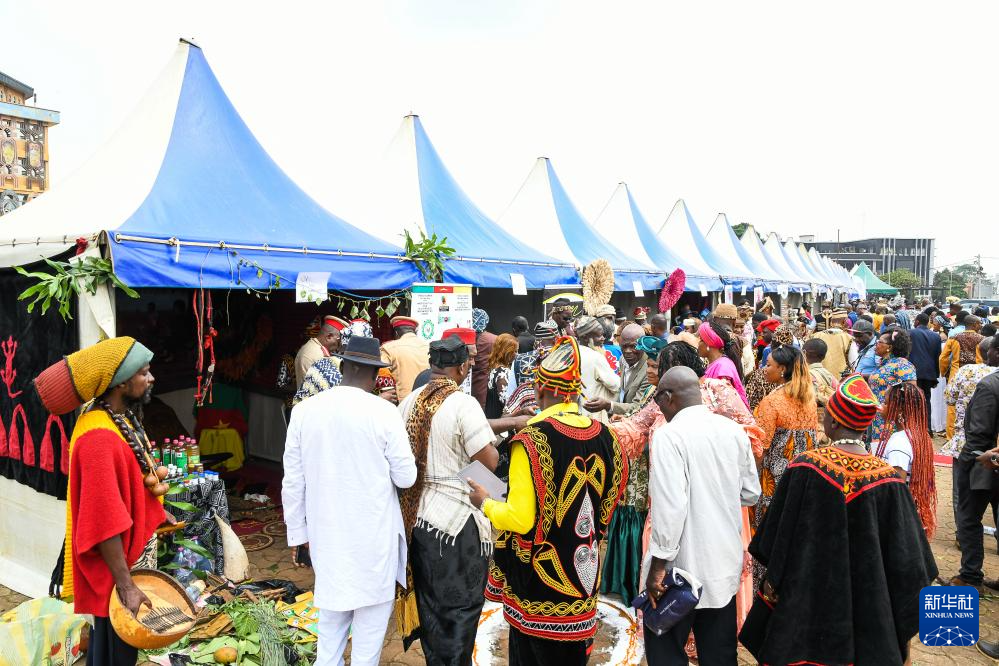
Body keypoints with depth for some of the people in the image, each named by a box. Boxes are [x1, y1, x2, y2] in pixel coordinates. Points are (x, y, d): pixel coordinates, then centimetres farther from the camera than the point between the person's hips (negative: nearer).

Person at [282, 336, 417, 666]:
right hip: (373, 533, -4)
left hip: (326, 530, 4)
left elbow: (292, 480, 1)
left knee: (332, 607, 21)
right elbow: (406, 477, -8)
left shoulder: (304, 410, -4)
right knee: (372, 609, 12)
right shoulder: (384, 412, -14)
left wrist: (297, 531, 12)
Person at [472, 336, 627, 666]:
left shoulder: (532, 439, -22)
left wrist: (486, 503, -3)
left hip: (538, 581, -5)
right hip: (583, 575, 5)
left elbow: (520, 518, -21)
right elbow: (609, 505, 7)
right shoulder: (604, 436, -5)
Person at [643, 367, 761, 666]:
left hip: (683, 565, -6)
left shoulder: (669, 434, -18)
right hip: (725, 562, 6)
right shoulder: (734, 430, 1)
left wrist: (658, 564, -16)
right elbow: (751, 493, 10)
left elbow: (670, 506, -23)